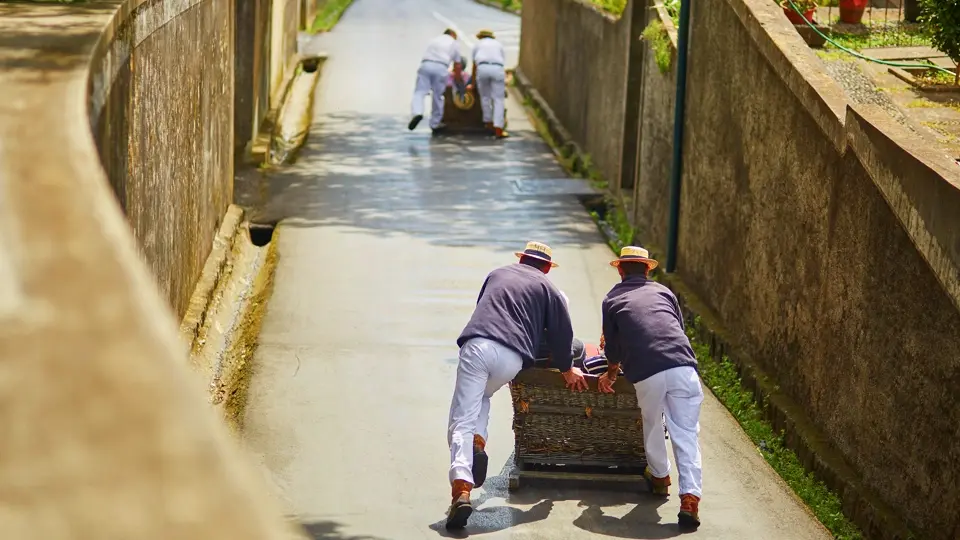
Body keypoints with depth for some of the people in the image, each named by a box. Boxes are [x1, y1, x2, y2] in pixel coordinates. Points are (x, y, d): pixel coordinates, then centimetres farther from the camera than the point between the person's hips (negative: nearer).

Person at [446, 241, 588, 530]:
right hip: (512, 357, 0)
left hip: (477, 346, 0)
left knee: (462, 421, -5)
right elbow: (561, 333, 18)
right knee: (483, 396, 31)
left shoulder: (497, 274, 29)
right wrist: (567, 370, 35)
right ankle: (478, 441, 0)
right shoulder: (547, 288, 21)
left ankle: (461, 490, -25)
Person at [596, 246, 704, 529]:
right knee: (686, 433, 3)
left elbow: (612, 347, 22)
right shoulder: (663, 292, 24)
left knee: (651, 427, 24)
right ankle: (690, 497, -9)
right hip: (683, 365, 1)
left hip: (646, 373, -1)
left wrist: (611, 374, 42)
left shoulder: (612, 299, 19)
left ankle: (659, 476, 41)